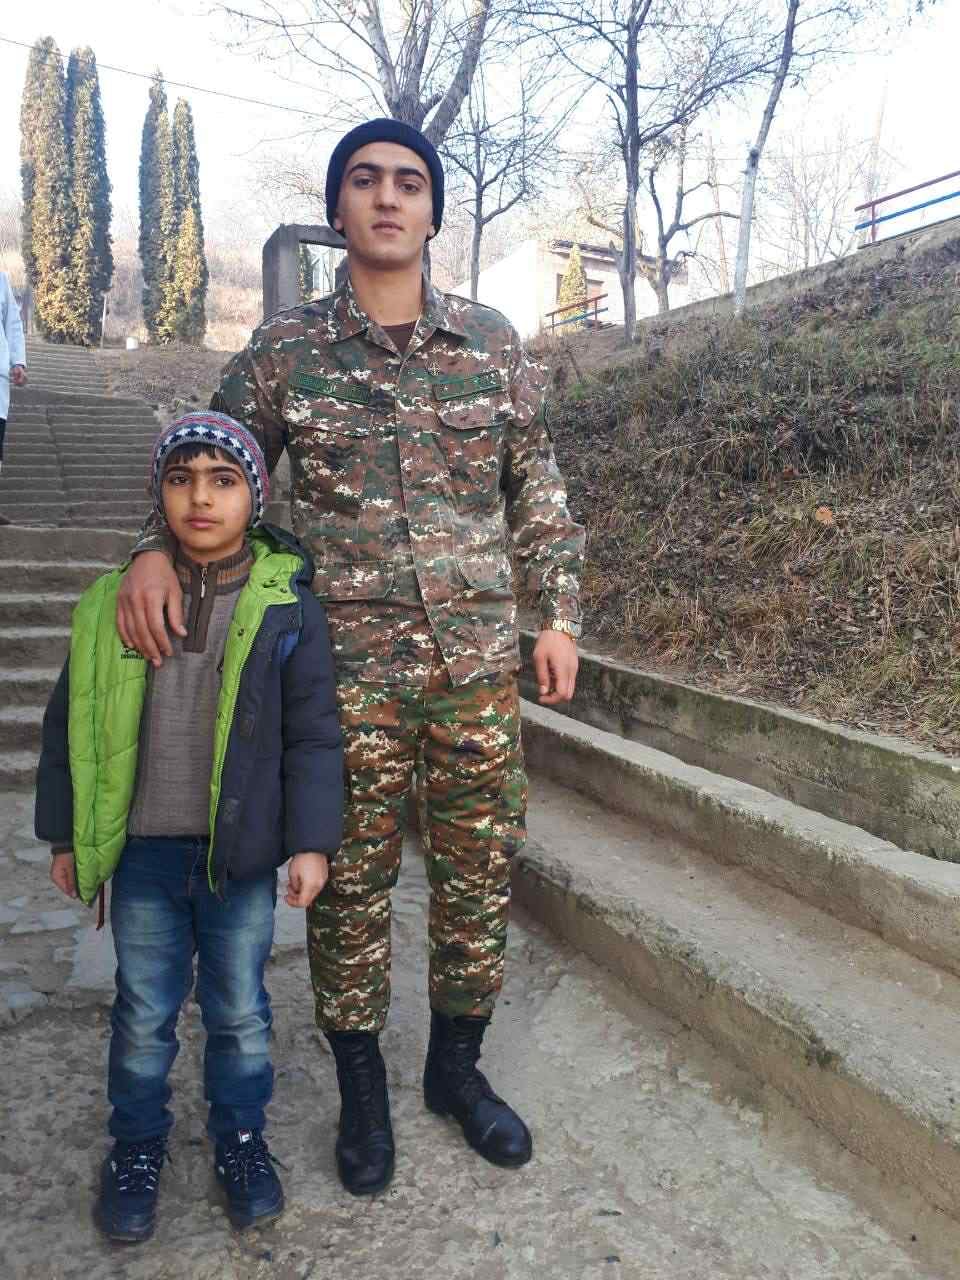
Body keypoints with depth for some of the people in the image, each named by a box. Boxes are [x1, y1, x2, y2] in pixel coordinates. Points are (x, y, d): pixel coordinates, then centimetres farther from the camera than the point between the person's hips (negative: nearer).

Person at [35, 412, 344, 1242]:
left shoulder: (287, 607, -9)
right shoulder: (115, 602, -3)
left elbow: (313, 734, -5)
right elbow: (71, 724, 6)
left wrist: (311, 841, -7)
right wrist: (66, 835, 8)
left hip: (242, 854, -1)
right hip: (142, 851, 2)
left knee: (240, 1010, 16)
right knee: (144, 1011, 17)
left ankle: (241, 1136, 39)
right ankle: (138, 1143, 41)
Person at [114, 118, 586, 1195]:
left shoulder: (493, 342, 6)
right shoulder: (285, 349, 3)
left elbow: (537, 489, 10)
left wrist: (558, 614, 7)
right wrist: (155, 548, -10)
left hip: (480, 661, 2)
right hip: (351, 666, -1)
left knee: (479, 869, 11)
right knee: (351, 878, 9)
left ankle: (456, 1065, 35)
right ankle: (361, 1087, 32)